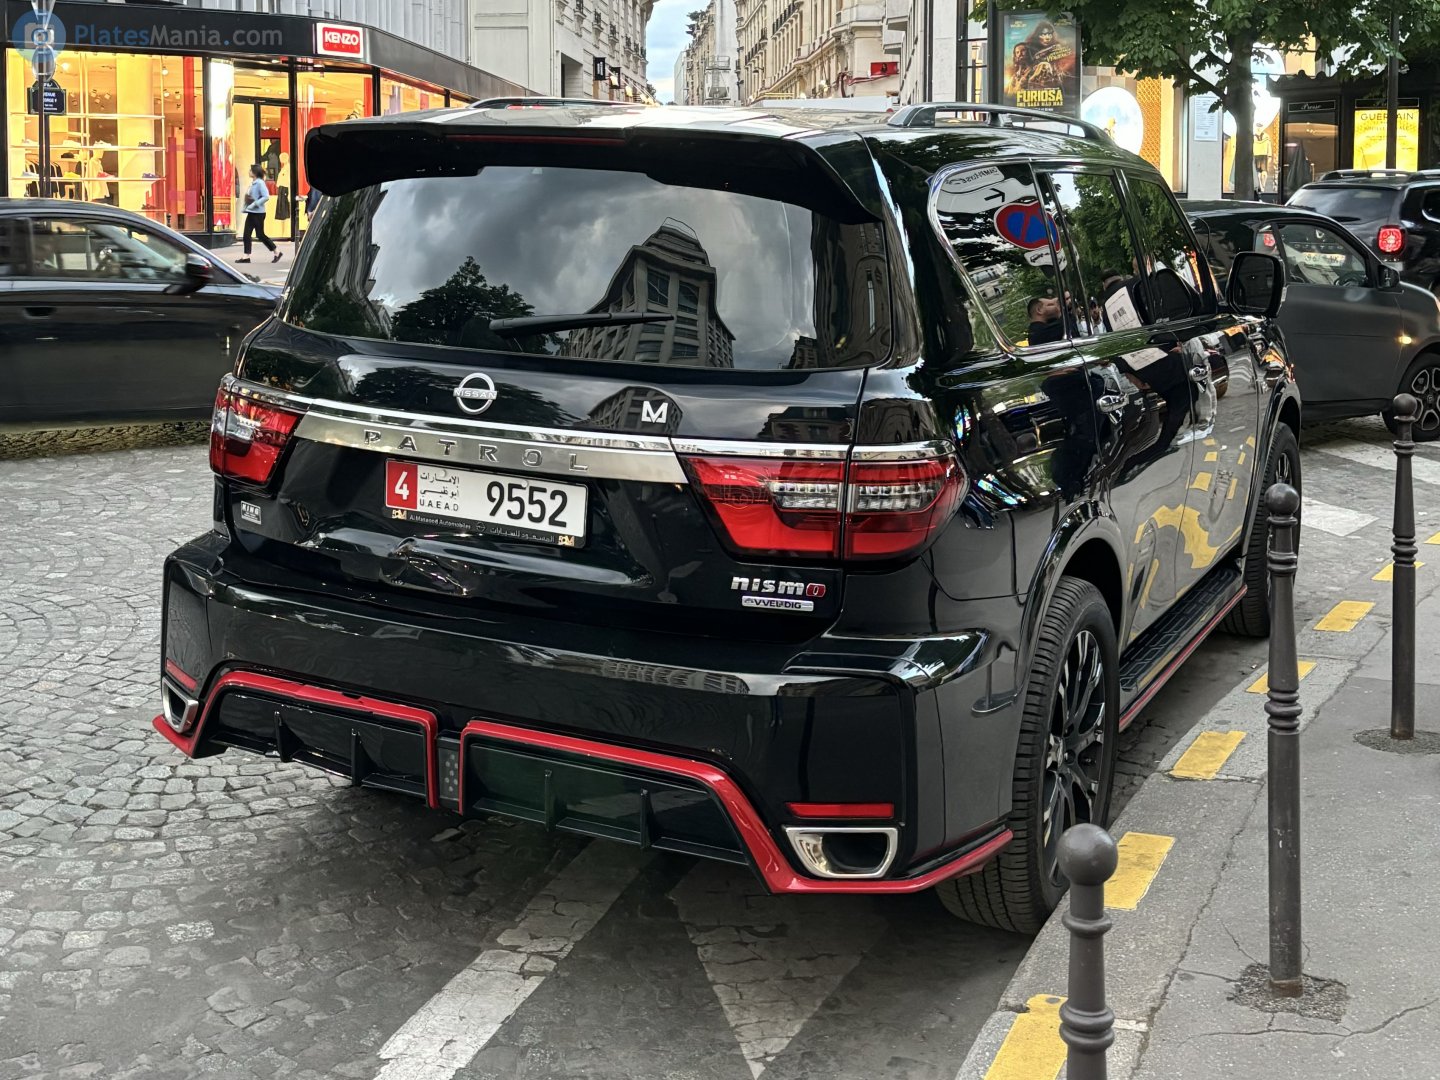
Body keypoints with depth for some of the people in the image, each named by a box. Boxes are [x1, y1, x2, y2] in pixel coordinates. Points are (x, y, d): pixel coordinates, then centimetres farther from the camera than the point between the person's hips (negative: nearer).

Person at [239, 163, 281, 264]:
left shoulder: (260, 183, -14)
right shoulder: (253, 183, 11)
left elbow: (266, 197, -22)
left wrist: (254, 204, -23)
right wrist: (246, 207, 8)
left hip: (258, 213, -9)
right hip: (251, 213, 9)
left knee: (260, 235, -2)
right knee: (246, 234, 3)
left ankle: (276, 252, 11)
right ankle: (246, 256, 6)